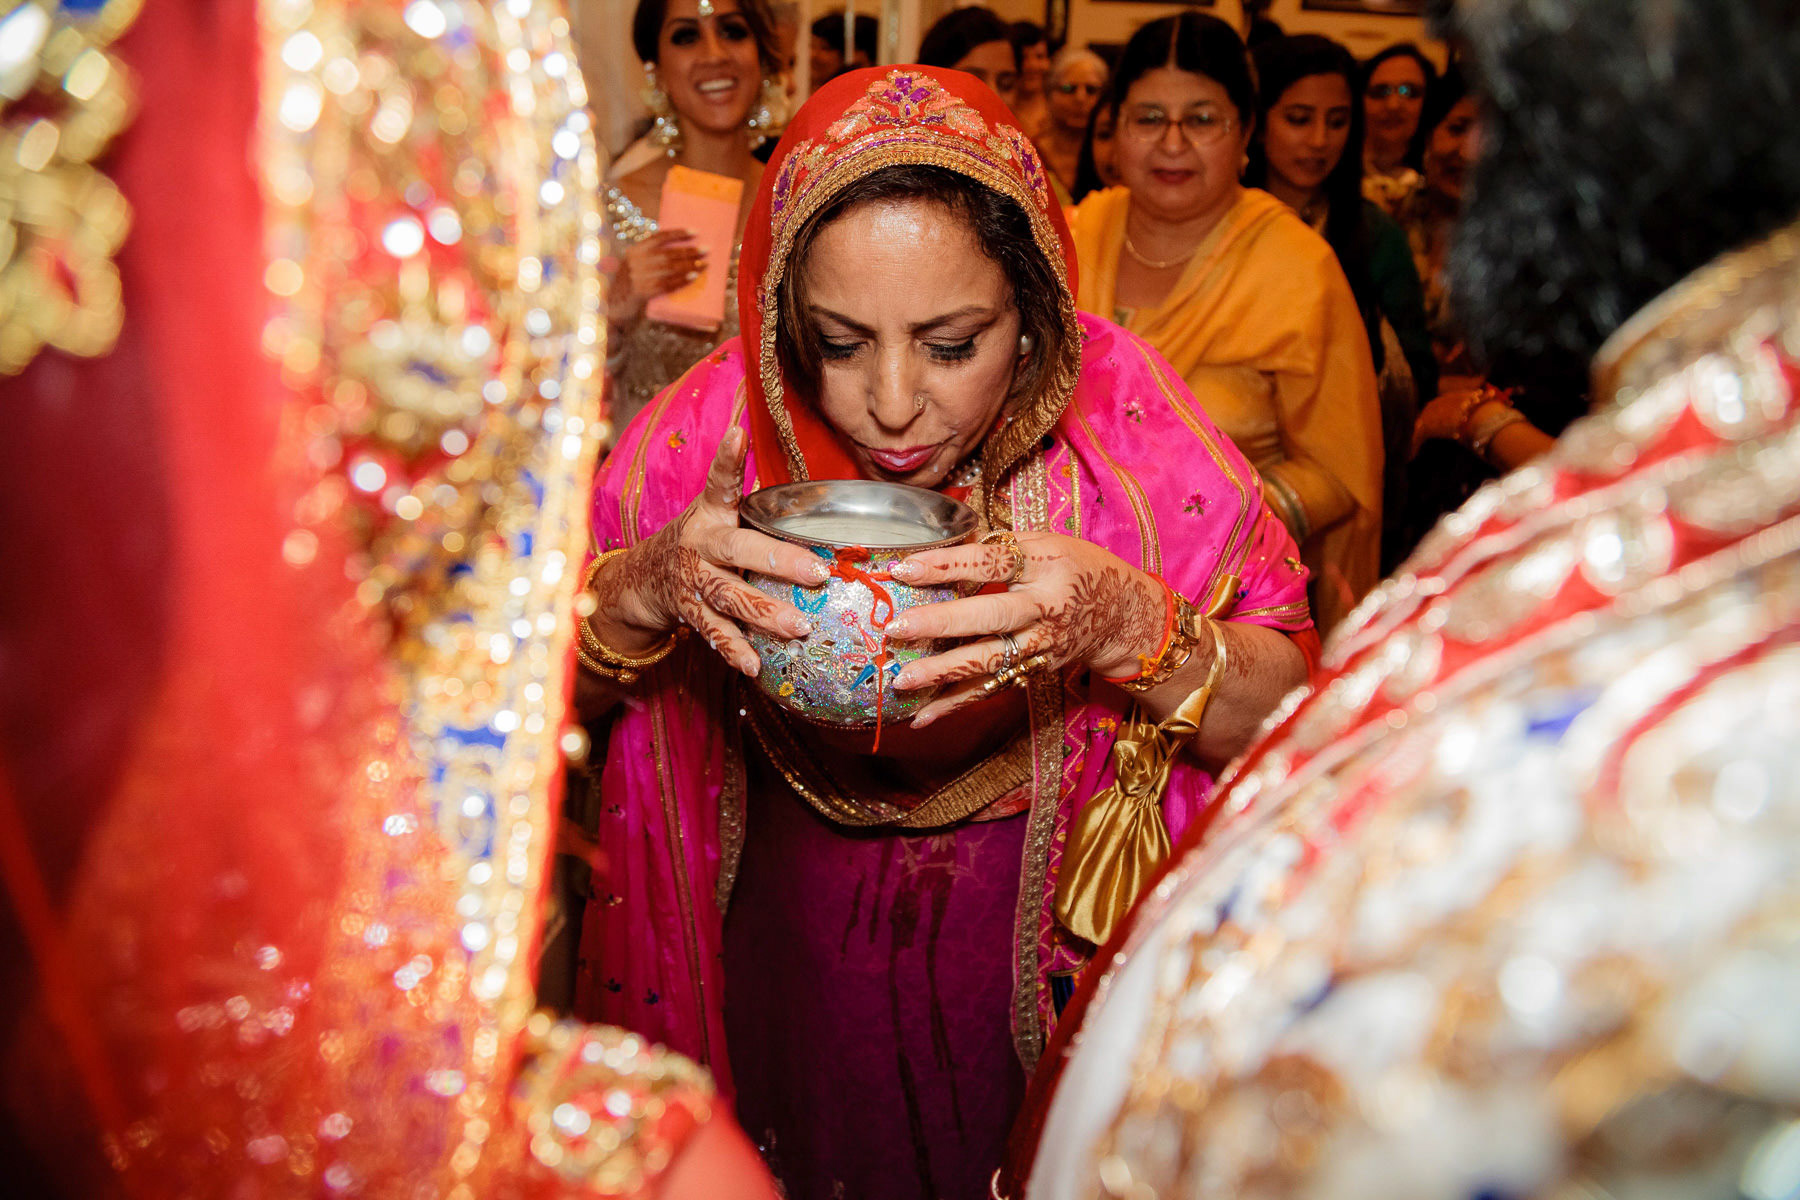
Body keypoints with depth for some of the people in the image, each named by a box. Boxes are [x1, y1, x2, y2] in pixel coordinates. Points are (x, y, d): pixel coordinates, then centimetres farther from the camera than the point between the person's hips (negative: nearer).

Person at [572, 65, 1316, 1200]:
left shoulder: (1113, 405, -22)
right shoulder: (729, 410, -18)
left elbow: (1292, 717, -19)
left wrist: (1127, 627, -38)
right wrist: (645, 590, -30)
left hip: (1040, 948, -1)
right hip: (792, 929, 2)